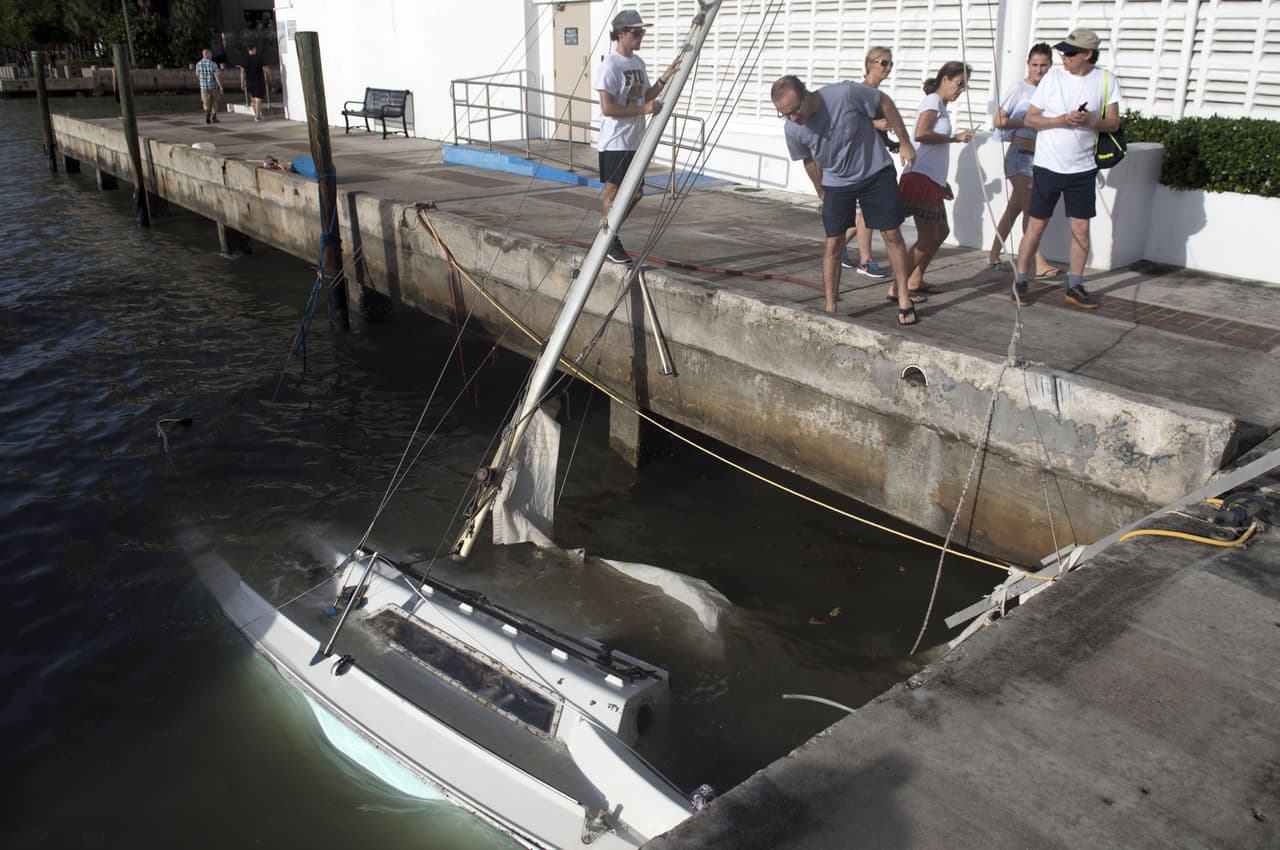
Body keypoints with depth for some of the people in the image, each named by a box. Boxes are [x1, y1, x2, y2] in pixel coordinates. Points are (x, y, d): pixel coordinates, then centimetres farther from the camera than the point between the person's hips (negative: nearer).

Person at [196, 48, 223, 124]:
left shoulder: (198, 64, -1)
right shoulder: (213, 64, -11)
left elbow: (198, 76, 13)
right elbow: (217, 76, -17)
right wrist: (221, 87, -13)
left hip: (204, 87, 1)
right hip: (213, 86, -1)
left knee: (206, 103, 3)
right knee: (214, 102, 18)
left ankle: (207, 112, -29)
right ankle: (213, 118, 22)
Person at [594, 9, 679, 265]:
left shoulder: (638, 62, 12)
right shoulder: (609, 66, -14)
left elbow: (646, 96, 19)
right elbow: (608, 108, -21)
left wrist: (664, 79, 3)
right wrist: (643, 109, -22)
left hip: (635, 142, 8)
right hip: (614, 142, -8)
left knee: (635, 192, 12)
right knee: (613, 191, 0)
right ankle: (609, 244, 11)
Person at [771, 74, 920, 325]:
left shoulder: (845, 94, -29)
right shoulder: (792, 130, -18)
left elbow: (884, 102, -11)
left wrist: (905, 143, -6)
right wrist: (822, 193, 14)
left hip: (876, 172, -1)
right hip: (836, 183, 2)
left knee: (891, 235, 2)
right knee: (833, 244, -4)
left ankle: (904, 300, 15)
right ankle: (830, 309, 4)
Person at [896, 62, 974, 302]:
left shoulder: (941, 106, 25)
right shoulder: (933, 100, -4)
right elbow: (920, 134, -21)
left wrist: (943, 182, 26)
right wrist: (955, 137, -16)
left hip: (932, 179, 10)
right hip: (920, 177, -10)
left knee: (941, 231, 17)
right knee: (928, 236, -11)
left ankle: (915, 280, 23)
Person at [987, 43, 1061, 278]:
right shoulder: (1019, 88, -5)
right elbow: (999, 120, -8)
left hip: (1038, 156, 6)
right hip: (1020, 155, -6)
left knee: (1015, 208, 9)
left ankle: (993, 258, 17)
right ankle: (1040, 263, -13)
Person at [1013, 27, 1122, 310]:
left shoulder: (1106, 80, 1)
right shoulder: (1053, 77, -2)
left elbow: (1113, 122, 2)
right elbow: (1029, 119, -2)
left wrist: (1091, 121, -19)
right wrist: (1062, 120, -18)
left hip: (1082, 169, 2)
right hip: (1047, 166, -1)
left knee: (1081, 228, 3)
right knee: (1036, 226, 1)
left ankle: (1075, 286, 13)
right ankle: (1019, 282, 11)